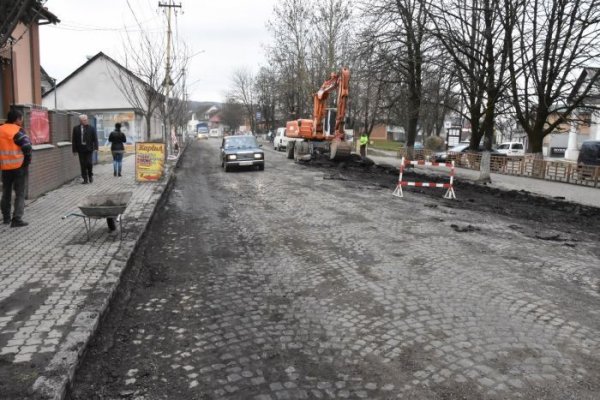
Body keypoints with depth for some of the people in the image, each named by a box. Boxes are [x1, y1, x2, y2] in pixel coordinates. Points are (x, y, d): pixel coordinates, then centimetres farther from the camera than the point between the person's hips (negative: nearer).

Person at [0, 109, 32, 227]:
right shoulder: (18, 131, -11)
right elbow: (27, 147, -19)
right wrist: (27, 161, -5)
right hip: (19, 166, -6)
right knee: (20, 193, -1)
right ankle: (17, 219, -6)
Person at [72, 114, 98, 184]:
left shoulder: (91, 128, 2)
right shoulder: (76, 129, 4)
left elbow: (95, 139, 0)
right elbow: (74, 140, 5)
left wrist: (96, 147, -12)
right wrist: (74, 149, 0)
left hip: (89, 149, -1)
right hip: (81, 149, 1)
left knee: (89, 163, -9)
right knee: (83, 165, 3)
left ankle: (90, 175, 17)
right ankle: (85, 179, 11)